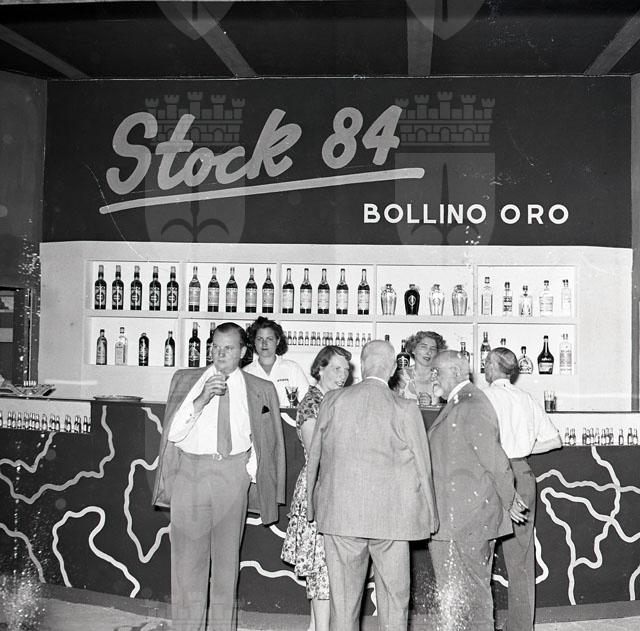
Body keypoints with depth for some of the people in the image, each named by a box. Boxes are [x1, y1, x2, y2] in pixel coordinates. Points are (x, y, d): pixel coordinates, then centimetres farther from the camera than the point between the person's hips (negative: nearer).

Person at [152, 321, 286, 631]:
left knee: (227, 559, 6)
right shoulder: (185, 380, 10)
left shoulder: (260, 390, 9)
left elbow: (266, 441, 15)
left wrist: (250, 473, 5)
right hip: (189, 473, 0)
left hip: (233, 477, 0)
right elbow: (172, 432, 1)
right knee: (188, 558, -1)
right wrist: (201, 399, -11)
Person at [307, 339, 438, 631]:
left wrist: (312, 504, 18)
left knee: (343, 599, 11)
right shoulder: (406, 410, -7)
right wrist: (431, 518, 11)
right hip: (391, 518, -1)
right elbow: (422, 469, -1)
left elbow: (314, 456, 6)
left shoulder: (333, 401, -1)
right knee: (393, 598, 10)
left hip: (340, 515, 2)